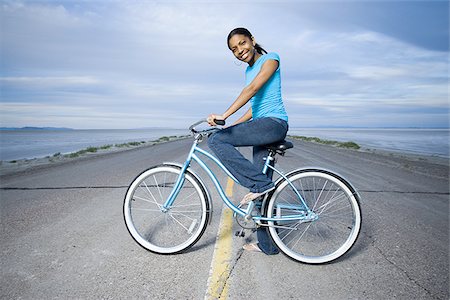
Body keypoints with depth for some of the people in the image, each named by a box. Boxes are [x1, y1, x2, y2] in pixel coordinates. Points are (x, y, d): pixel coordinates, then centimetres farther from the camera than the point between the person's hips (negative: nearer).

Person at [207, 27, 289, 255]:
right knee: (261, 184, 7)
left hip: (274, 123, -8)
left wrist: (224, 115, -26)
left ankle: (259, 184, -15)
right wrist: (231, 126, 13)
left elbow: (252, 89, -18)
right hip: (261, 127, 8)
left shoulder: (270, 59, -1)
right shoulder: (249, 71, 22)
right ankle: (267, 244, 17)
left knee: (216, 140, -18)